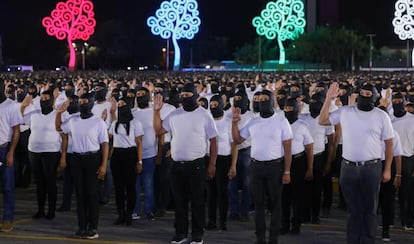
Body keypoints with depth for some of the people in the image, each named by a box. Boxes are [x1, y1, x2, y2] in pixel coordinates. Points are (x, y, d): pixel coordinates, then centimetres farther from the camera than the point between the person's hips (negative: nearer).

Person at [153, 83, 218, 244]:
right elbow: (159, 130, 6)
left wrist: (212, 164, -5)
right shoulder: (174, 115, 7)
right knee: (179, 200, 11)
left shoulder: (204, 116, -4)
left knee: (197, 201, 4)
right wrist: (156, 111, -4)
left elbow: (213, 141, -2)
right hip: (177, 165, 4)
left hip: (196, 165, -4)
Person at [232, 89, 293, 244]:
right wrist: (235, 122, -3)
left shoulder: (281, 121, -6)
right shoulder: (253, 122, 6)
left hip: (275, 166, -4)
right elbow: (238, 140, 11)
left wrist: (287, 172, -11)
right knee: (258, 203, 9)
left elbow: (287, 148, -7)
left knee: (275, 204, 4)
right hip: (256, 166, 4)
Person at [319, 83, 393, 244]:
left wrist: (387, 169, 0)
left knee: (369, 209, 8)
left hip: (372, 168, -2)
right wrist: (329, 99, -3)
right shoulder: (345, 112, 3)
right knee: (353, 209, 12)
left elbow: (389, 143, 2)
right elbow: (323, 121, 7)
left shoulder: (381, 116, -2)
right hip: (348, 168, 2)